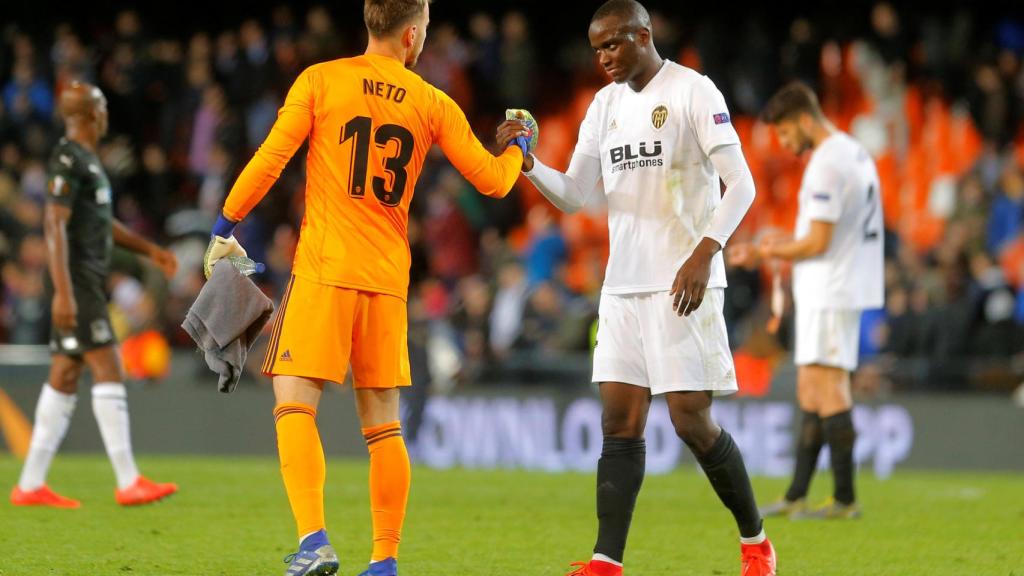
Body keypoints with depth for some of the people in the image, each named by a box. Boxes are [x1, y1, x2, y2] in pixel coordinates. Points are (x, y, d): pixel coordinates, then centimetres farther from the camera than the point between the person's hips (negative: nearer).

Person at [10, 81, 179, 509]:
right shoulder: (68, 160, -13)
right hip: (76, 282, -10)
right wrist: (63, 292, -25)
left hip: (89, 283, 10)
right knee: (108, 369, -11)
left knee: (65, 376, 8)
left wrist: (149, 250, 25)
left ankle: (30, 484, 9)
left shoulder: (88, 160, 18)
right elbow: (54, 225, -19)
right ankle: (128, 483, -13)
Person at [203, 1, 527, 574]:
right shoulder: (433, 104, 7)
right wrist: (518, 146, 34)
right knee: (384, 423, 9)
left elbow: (270, 160, -5)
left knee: (295, 403, -6)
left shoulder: (320, 80, 0)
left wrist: (225, 228, 6)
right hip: (389, 274, 3)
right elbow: (493, 180, 12)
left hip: (325, 268, -3)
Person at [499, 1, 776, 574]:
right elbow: (574, 195, 13)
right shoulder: (606, 105, 13)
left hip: (683, 284, -6)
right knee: (620, 423, 0)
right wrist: (528, 163, -6)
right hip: (623, 285, 6)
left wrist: (704, 252, -23)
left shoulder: (693, 91, -7)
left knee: (691, 418, -7)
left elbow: (740, 184, -11)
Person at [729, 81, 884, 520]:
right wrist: (781, 247, 16)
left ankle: (844, 499, -7)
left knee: (829, 391, -8)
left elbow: (818, 242, -19)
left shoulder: (826, 165, -17)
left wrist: (767, 253, -5)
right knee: (810, 393, 11)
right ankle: (796, 497, 14)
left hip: (829, 294, -10)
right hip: (841, 290, 10)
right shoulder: (855, 153, 15)